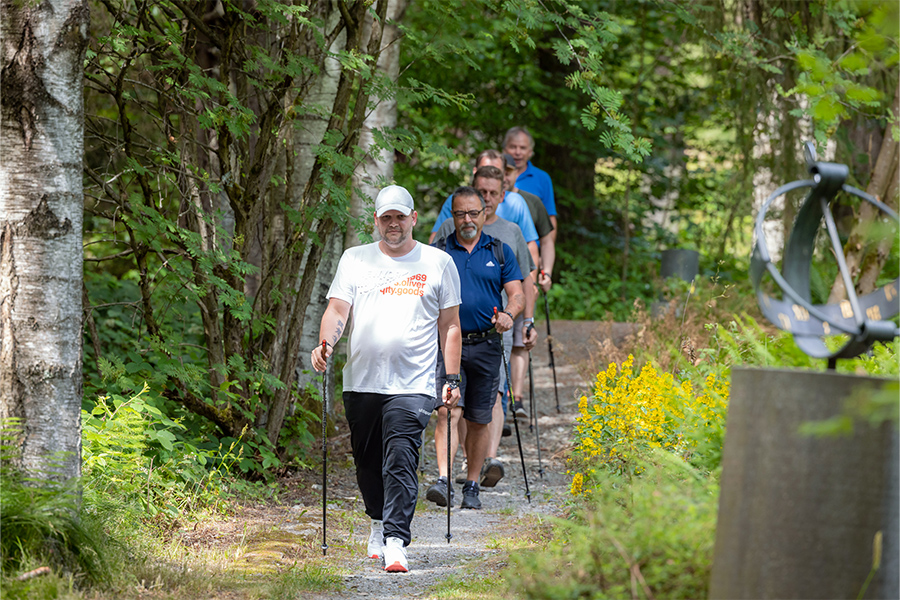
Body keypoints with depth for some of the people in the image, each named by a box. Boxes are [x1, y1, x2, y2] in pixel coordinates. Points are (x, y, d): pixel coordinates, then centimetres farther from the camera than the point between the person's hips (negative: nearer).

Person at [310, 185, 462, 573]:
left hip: (412, 384, -3)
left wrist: (452, 379, 4)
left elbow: (450, 325, 10)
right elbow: (337, 310, 3)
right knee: (368, 462, 11)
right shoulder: (355, 260, 11)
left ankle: (396, 542, -19)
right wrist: (326, 342, -18)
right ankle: (379, 524, 35)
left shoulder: (438, 263, 8)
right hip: (361, 381, 3)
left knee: (400, 462, -15)